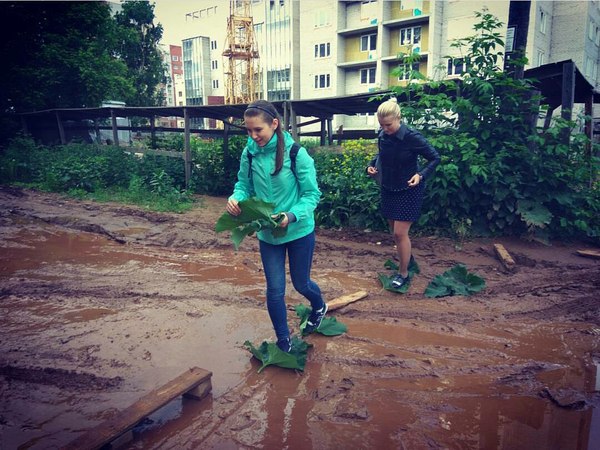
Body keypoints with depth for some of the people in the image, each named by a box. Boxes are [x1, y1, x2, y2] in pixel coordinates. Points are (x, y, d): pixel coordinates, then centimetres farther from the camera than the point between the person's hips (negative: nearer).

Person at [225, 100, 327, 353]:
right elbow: (244, 185, 2)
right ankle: (283, 342, 29)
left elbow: (312, 194, -16)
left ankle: (319, 307, 53)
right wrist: (236, 198, -22)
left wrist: (292, 215, -33)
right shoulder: (249, 154, -7)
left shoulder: (296, 153, -19)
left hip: (299, 231, -3)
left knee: (301, 283, 17)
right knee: (275, 289, 8)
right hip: (267, 234, 3)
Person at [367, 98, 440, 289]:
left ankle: (403, 273, 13)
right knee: (395, 231, 15)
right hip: (388, 189, 6)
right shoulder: (382, 136, -6)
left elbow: (435, 158, -13)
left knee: (400, 233, -5)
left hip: (409, 191, -6)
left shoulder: (412, 137, -22)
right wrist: (372, 164, -2)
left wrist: (421, 175, -28)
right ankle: (407, 257, 41)